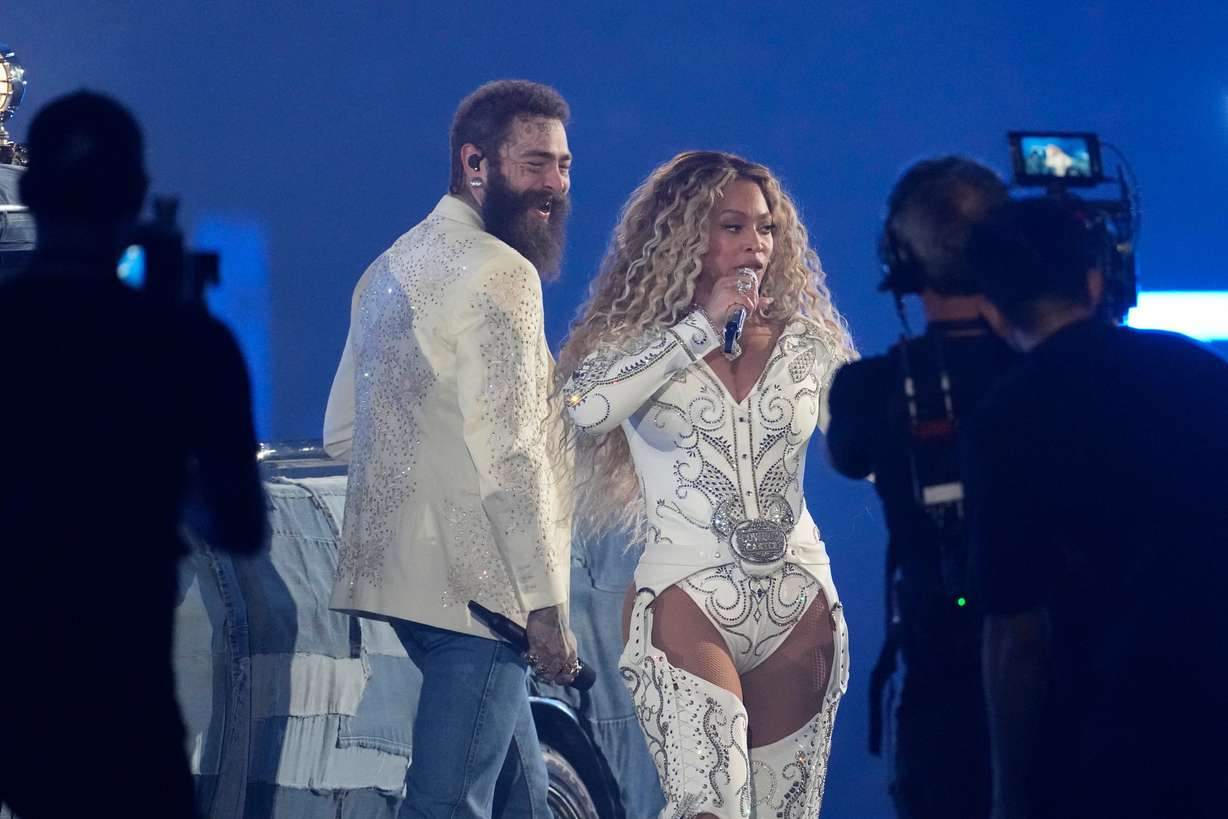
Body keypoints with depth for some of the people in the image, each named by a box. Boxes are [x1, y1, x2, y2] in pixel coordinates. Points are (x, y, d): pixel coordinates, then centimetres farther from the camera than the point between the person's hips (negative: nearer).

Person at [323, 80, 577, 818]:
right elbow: (509, 457, -19)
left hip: (395, 572, 10)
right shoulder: (500, 275, -13)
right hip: (475, 585, -10)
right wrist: (546, 605, -16)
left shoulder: (393, 268, 18)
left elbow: (341, 431, 23)